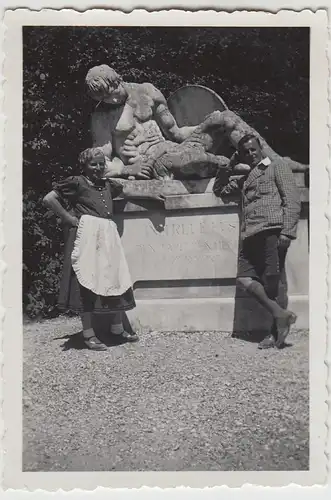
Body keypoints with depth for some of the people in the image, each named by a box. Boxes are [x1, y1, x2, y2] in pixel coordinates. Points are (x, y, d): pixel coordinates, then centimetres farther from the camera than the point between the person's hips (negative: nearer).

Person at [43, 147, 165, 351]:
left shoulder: (108, 185, 18)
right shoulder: (76, 182, -1)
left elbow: (126, 191, 35)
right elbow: (49, 199, -3)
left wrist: (151, 196, 40)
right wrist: (69, 218, -4)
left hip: (108, 235, 7)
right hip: (87, 236, -7)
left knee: (116, 280, 7)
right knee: (87, 283, -5)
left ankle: (117, 328, 21)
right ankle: (88, 334, 2)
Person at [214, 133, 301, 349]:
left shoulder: (277, 166, 12)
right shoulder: (245, 178, 31)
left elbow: (292, 200, 0)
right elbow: (219, 190, 41)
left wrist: (287, 232, -13)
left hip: (272, 231, -6)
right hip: (250, 235, 6)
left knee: (271, 282, -10)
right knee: (244, 278, -10)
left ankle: (276, 330, -1)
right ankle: (281, 314, -9)